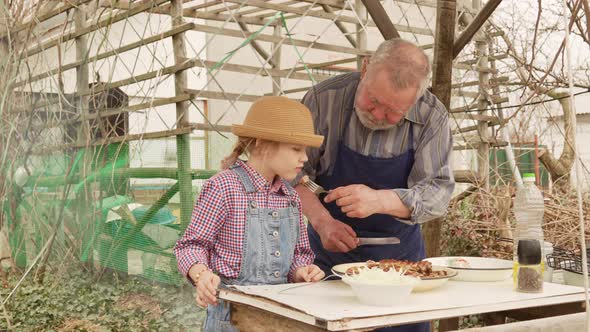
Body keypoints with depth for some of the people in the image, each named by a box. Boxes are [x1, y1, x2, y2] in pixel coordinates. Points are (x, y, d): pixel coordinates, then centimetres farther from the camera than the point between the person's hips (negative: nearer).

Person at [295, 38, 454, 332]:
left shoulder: (432, 118, -13)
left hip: (400, 253, 1)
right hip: (330, 252, -1)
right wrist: (321, 221, -25)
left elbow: (438, 192, -16)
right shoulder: (324, 99, -16)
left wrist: (380, 200, -34)